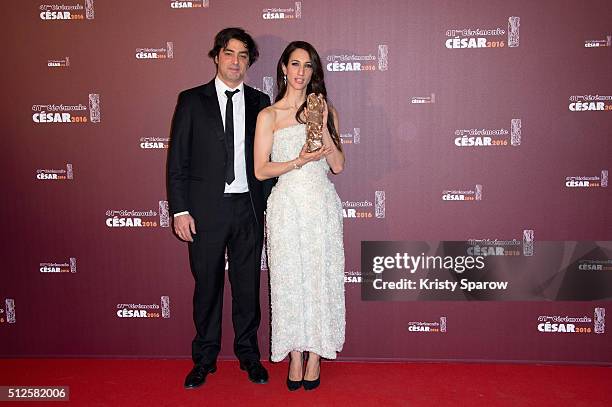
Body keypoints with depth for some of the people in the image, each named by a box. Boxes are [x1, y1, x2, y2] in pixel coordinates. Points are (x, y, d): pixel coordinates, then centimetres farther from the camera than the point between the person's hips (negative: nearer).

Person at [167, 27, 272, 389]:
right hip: (206, 208, -1)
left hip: (249, 208, 2)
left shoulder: (259, 103, 8)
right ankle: (204, 359, 25)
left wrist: (270, 207, 3)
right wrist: (180, 211, -7)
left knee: (248, 284, 10)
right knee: (207, 285, 8)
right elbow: (177, 160, 0)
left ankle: (249, 354, 28)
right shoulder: (192, 101, 2)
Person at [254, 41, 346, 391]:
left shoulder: (326, 111, 9)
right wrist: (299, 161, -15)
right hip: (287, 205, -1)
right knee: (289, 278, 4)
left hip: (322, 204, 2)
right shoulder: (269, 115, 3)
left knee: (321, 277, 4)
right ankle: (295, 357, 19)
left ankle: (316, 356, 19)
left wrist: (322, 126, -8)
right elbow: (261, 170, -2)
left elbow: (338, 165, 3)